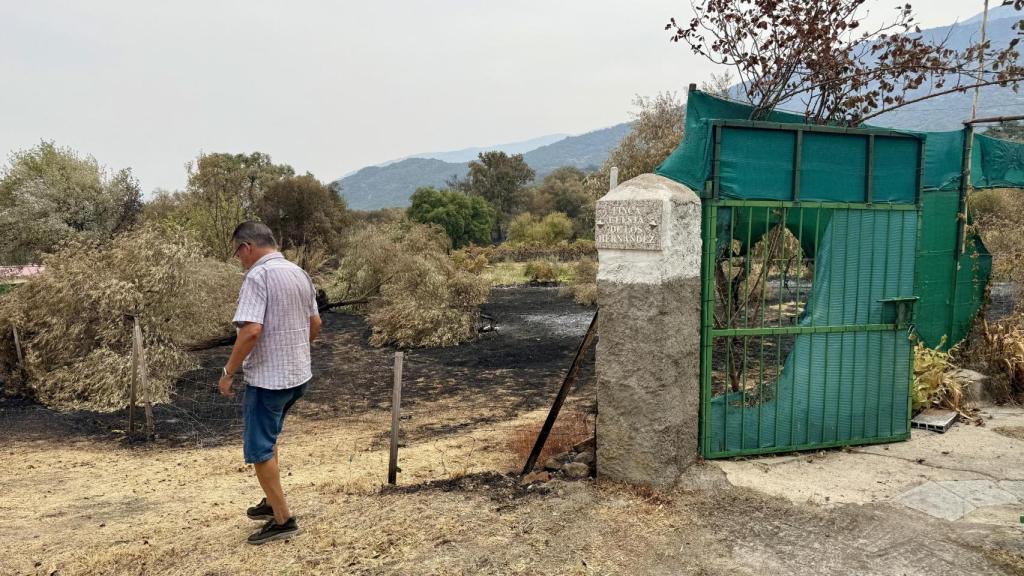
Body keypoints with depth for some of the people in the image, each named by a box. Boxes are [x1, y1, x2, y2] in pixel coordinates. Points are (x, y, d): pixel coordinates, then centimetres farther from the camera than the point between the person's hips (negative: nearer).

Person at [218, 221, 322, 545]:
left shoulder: (258, 276, -17)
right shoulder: (299, 274, 8)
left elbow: (251, 331, -26)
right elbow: (315, 324, 15)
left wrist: (229, 371, -15)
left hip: (268, 378, -9)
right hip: (299, 375, 9)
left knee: (260, 449, 4)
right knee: (267, 439, 25)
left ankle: (283, 520, 10)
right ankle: (273, 502, 33)